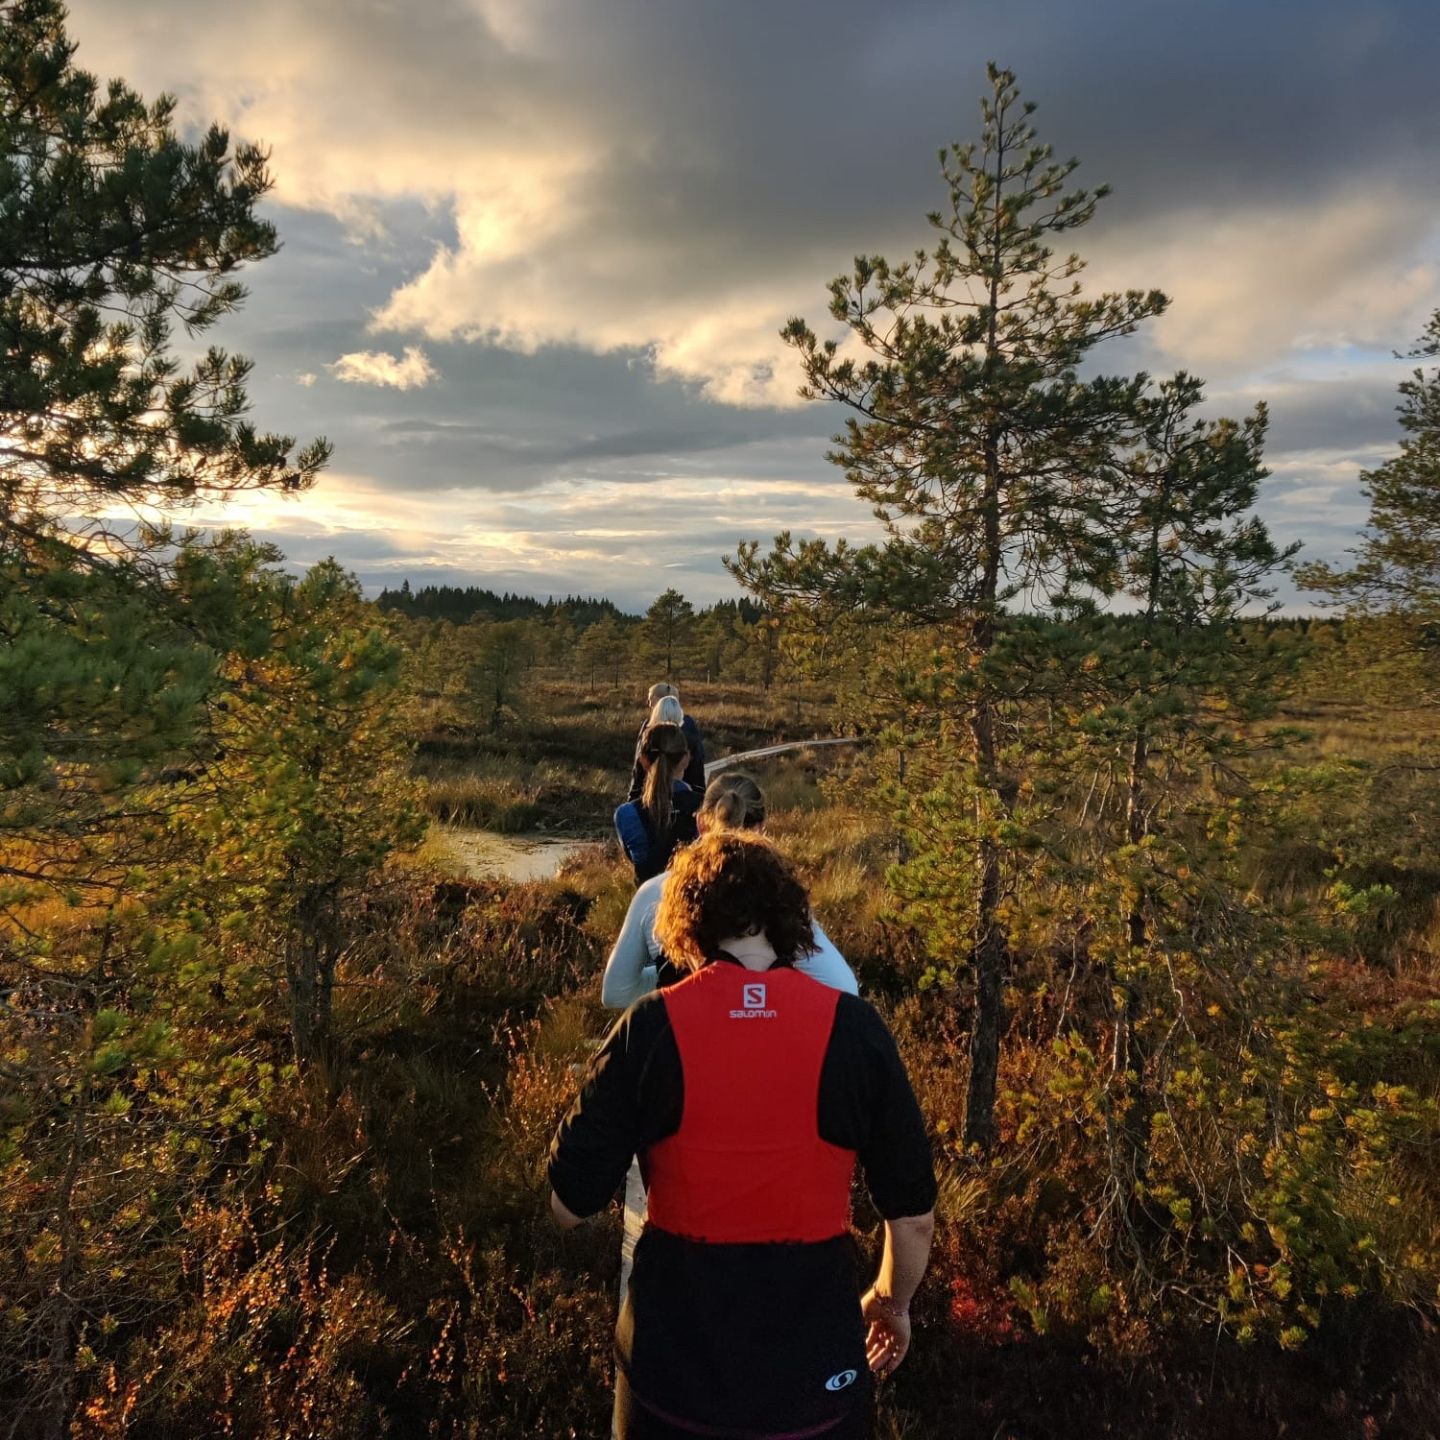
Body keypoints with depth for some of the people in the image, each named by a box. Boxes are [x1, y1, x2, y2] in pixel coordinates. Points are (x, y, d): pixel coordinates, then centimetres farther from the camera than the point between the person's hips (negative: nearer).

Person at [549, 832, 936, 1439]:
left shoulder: (651, 1025, -14)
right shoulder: (853, 1026, -12)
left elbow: (570, 1202, -7)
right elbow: (913, 1209, -3)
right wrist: (891, 1302, 16)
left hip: (676, 1359, 0)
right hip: (813, 1357, 0)